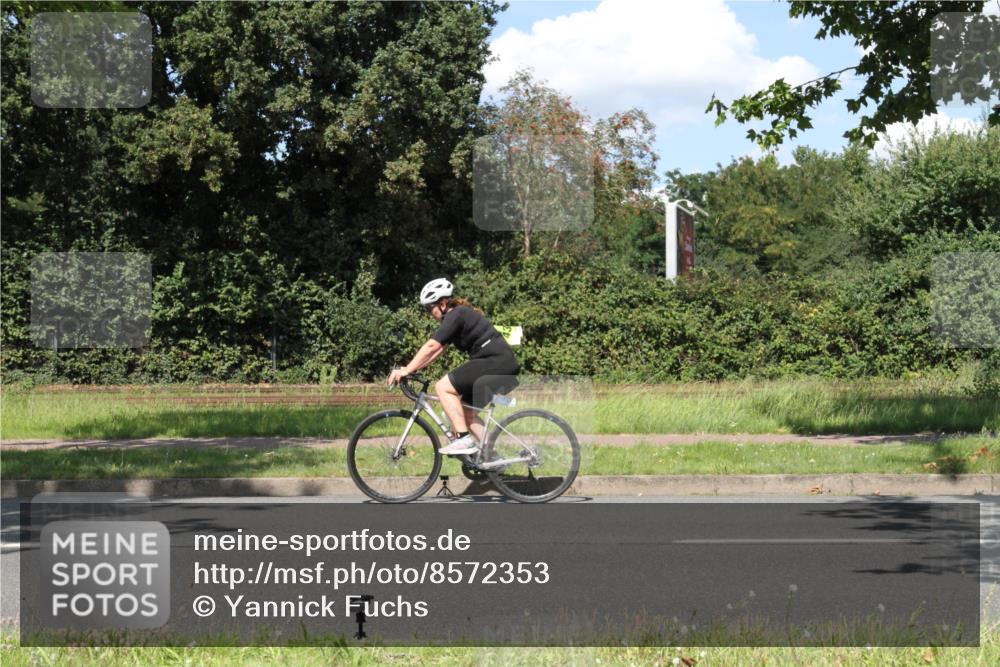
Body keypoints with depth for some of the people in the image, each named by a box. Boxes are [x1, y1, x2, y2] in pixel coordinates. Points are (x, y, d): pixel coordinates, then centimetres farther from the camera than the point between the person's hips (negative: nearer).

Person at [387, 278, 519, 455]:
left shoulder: (456, 315, -10)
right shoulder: (460, 315, 19)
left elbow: (431, 347, -16)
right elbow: (438, 349, 19)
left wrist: (406, 370, -15)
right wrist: (410, 368, 13)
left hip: (494, 361, -10)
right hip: (503, 364, 10)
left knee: (443, 387, -12)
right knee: (463, 408, 15)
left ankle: (464, 439, -15)